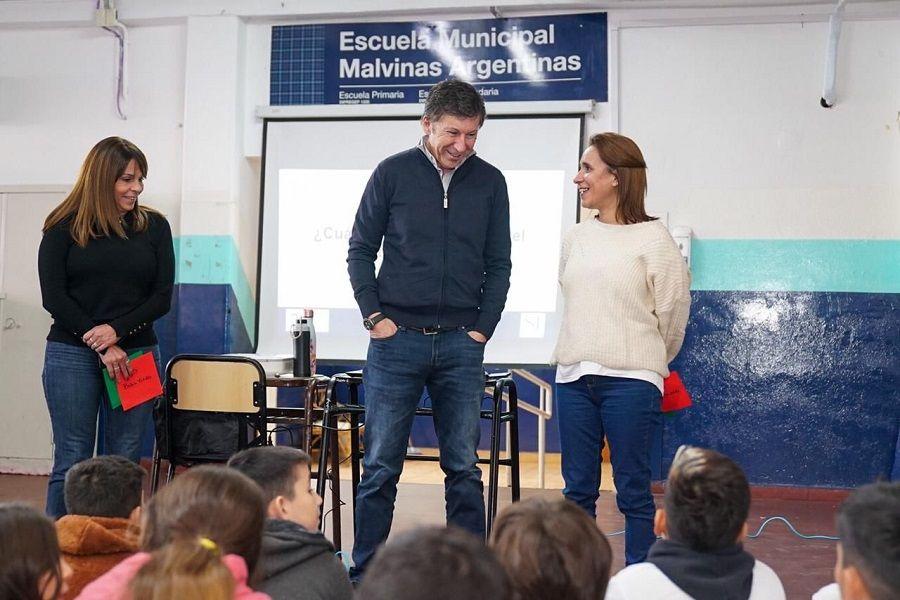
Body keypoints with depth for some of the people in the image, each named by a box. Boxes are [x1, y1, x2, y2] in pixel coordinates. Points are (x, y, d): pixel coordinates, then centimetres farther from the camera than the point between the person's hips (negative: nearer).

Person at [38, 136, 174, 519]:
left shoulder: (154, 226, 8)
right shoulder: (64, 227, 2)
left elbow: (162, 297, 4)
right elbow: (53, 296, -3)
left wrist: (117, 330, -11)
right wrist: (102, 347, -10)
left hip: (136, 354, 2)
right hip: (72, 354, -2)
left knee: (123, 463, 3)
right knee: (72, 461, 0)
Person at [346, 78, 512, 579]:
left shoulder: (490, 182, 7)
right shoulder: (393, 173, 2)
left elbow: (498, 265, 10)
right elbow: (361, 251, 5)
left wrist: (482, 329, 1)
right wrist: (374, 316, -4)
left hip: (461, 345, 2)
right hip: (396, 339, -1)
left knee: (464, 467, 5)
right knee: (381, 466, 3)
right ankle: (366, 571, 13)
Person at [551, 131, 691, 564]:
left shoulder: (652, 238, -7)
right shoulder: (575, 237, 10)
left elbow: (672, 312, 0)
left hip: (630, 381, -5)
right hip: (574, 377, 5)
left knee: (633, 491, 1)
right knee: (578, 488, 10)